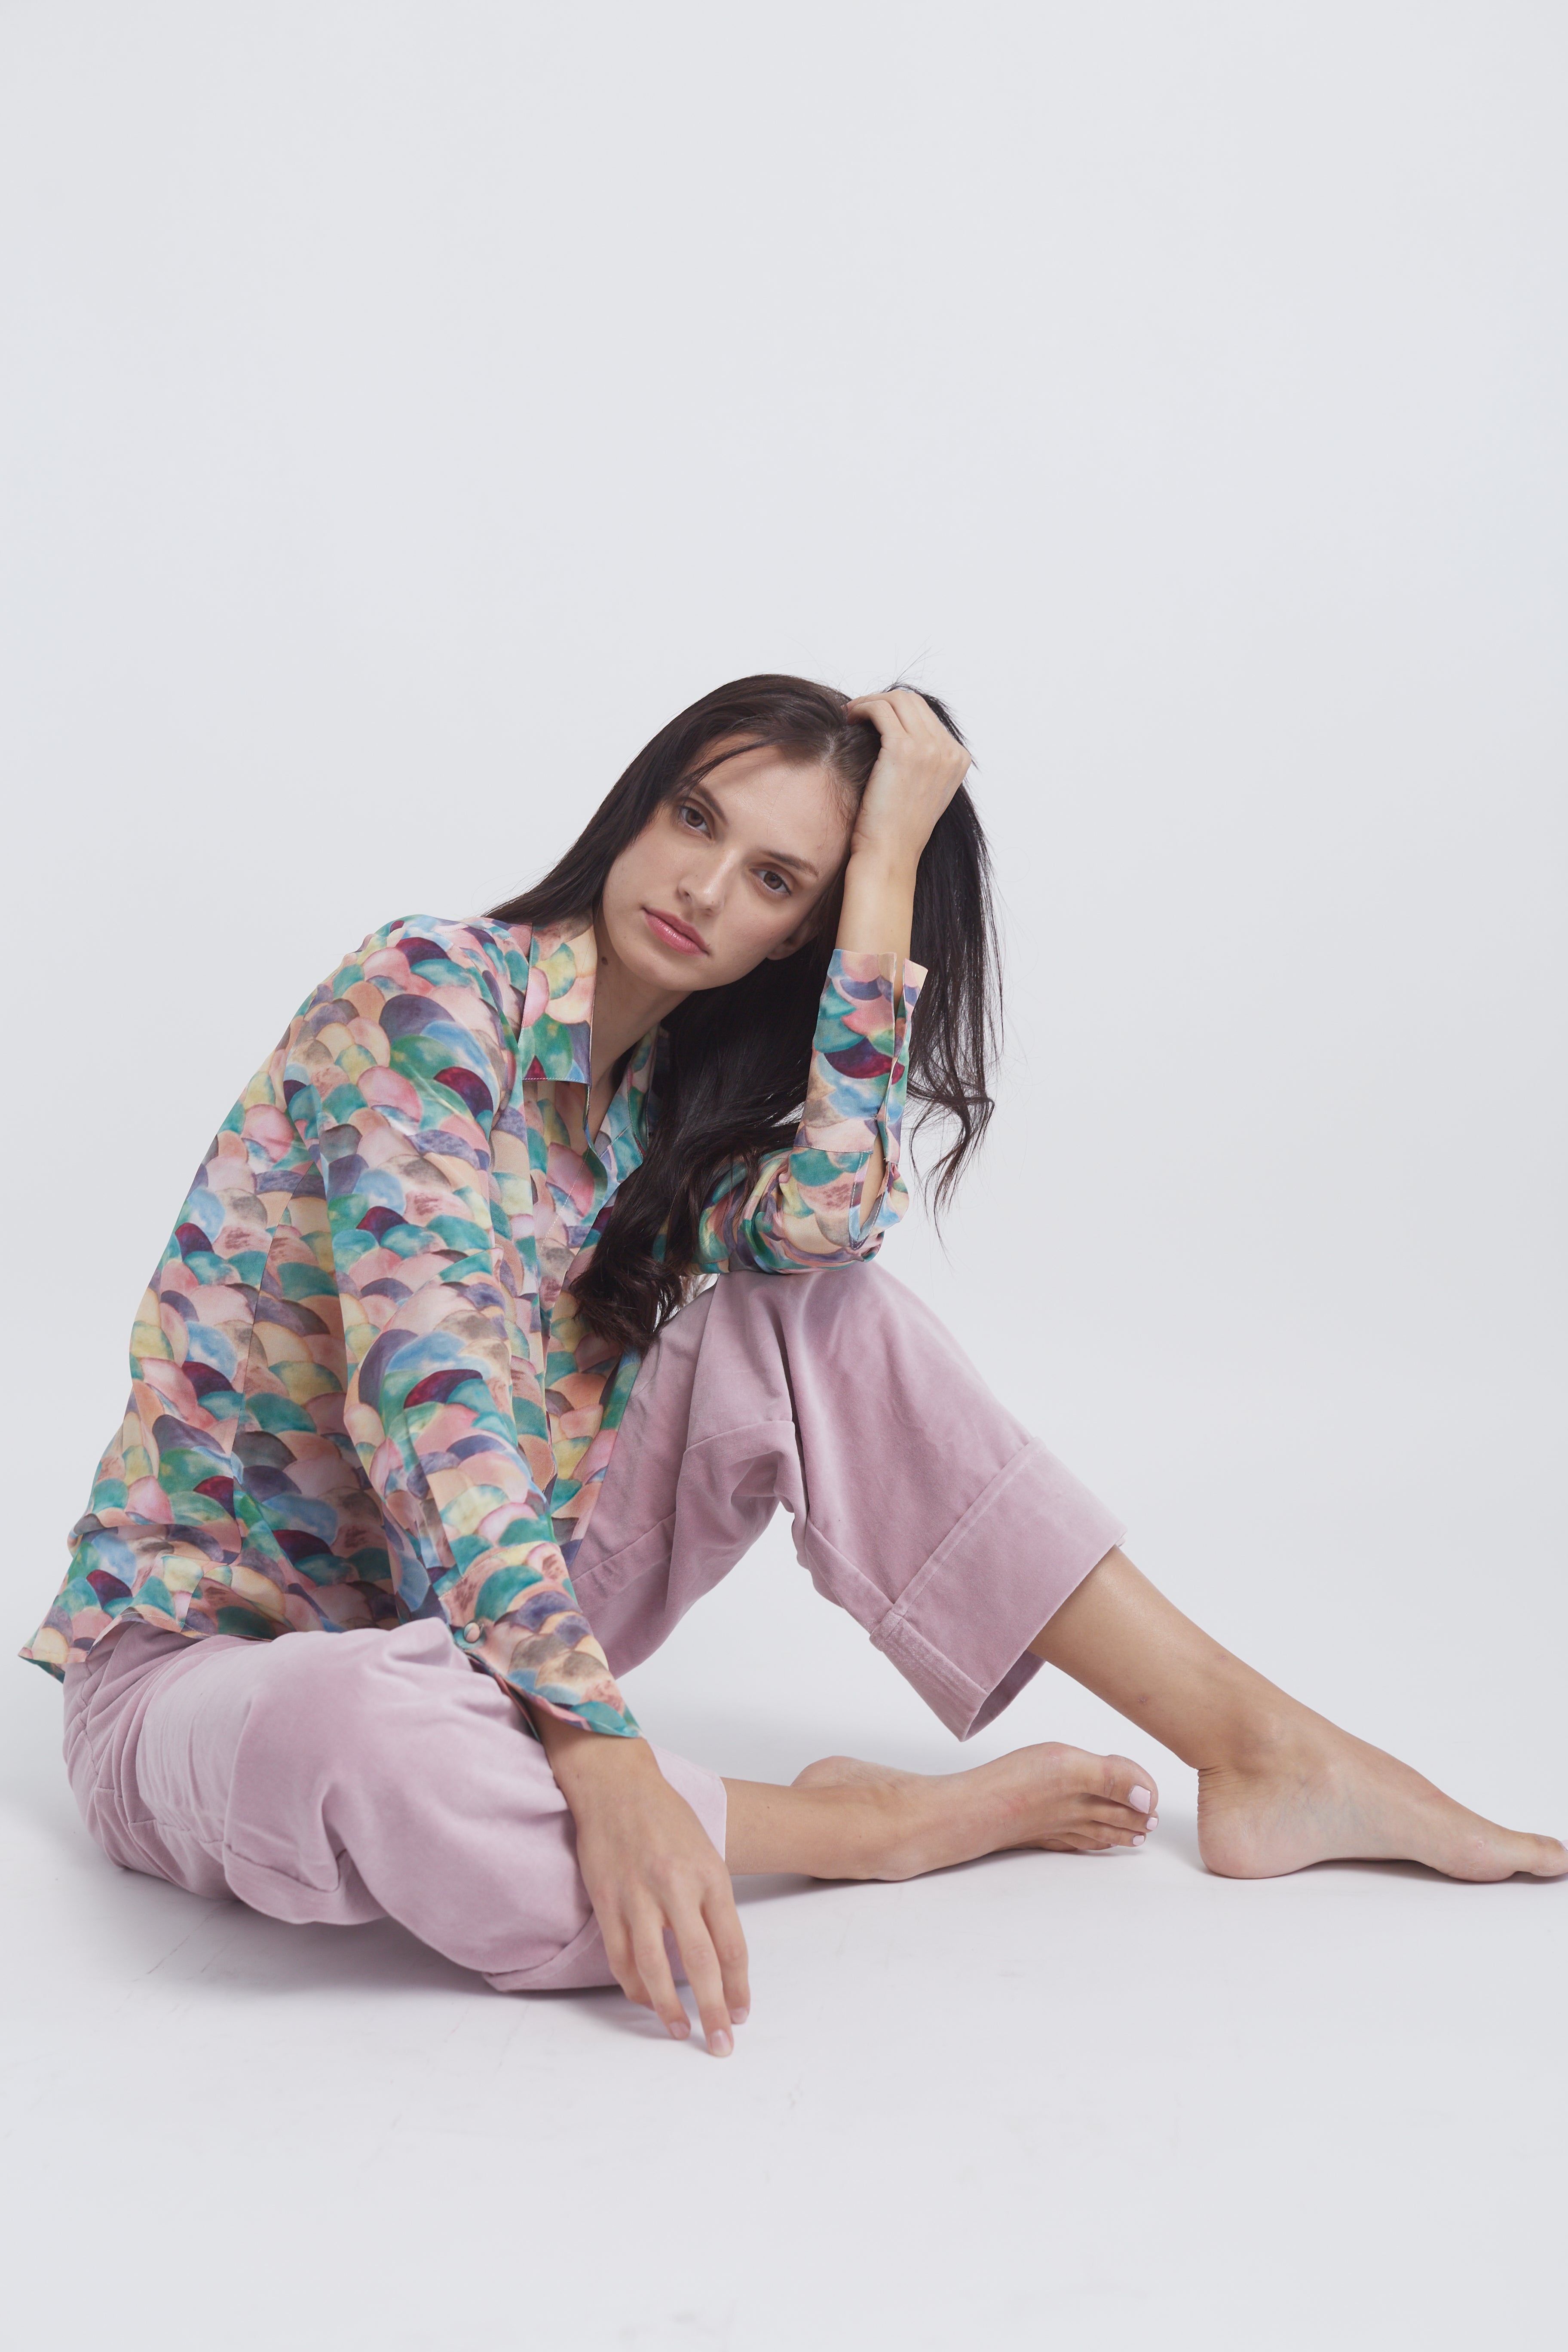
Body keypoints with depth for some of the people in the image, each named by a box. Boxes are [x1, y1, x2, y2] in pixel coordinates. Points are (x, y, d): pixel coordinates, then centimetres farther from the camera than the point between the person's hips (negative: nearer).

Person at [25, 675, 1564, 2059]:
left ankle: (1265, 1748, -13)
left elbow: (826, 1211, -21)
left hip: (484, 1622, 6)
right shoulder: (424, 999, -17)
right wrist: (604, 1760, -38)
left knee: (812, 1315, -12)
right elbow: (432, 1400, -29)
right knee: (371, 1745, -43)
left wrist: (886, 867, -17)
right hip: (223, 1654, -5)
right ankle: (875, 1826, -18)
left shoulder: (671, 1107, 4)